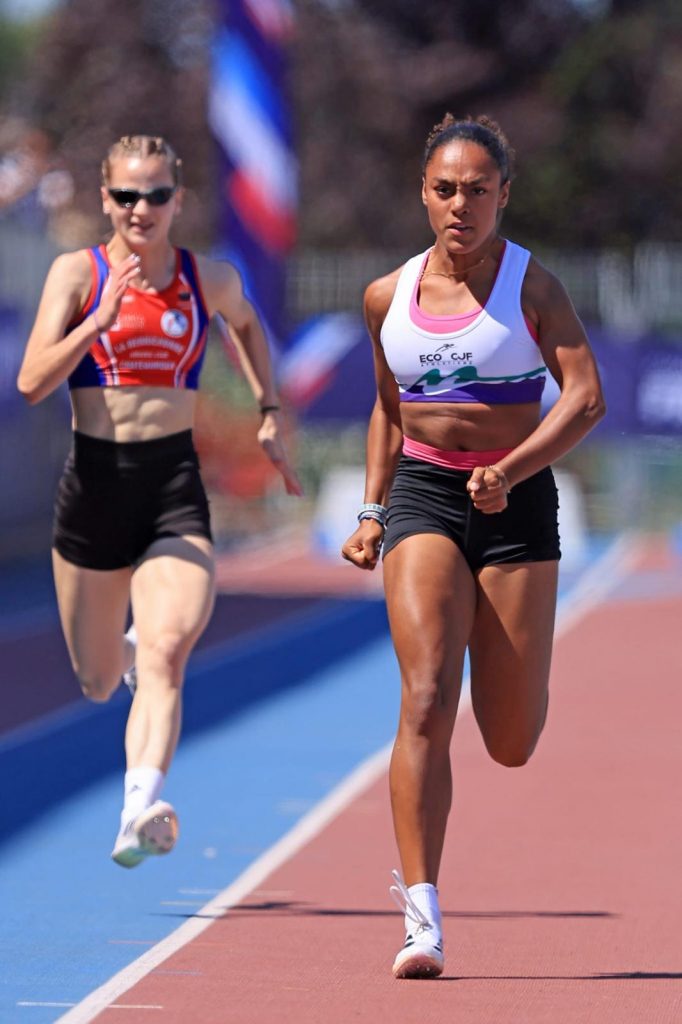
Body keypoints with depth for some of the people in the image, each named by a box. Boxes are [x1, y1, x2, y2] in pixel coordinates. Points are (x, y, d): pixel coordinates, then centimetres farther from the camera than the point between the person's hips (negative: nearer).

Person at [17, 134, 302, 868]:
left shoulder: (210, 280, 4)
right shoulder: (77, 273, -2)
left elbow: (246, 325, 29)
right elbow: (33, 382, -13)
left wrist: (269, 413, 20)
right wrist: (102, 318, -23)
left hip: (175, 490, 0)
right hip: (93, 484, 1)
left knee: (166, 655, -23)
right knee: (99, 684, 15)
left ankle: (139, 812, -36)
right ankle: (128, 651, 52)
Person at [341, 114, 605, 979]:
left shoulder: (532, 285, -5)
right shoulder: (389, 297, 6)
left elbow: (586, 397, -15)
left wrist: (511, 469, -28)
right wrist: (372, 510, 13)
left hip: (517, 504, -1)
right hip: (423, 497, 1)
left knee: (512, 745, 3)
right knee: (427, 701, -19)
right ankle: (422, 918, -22)